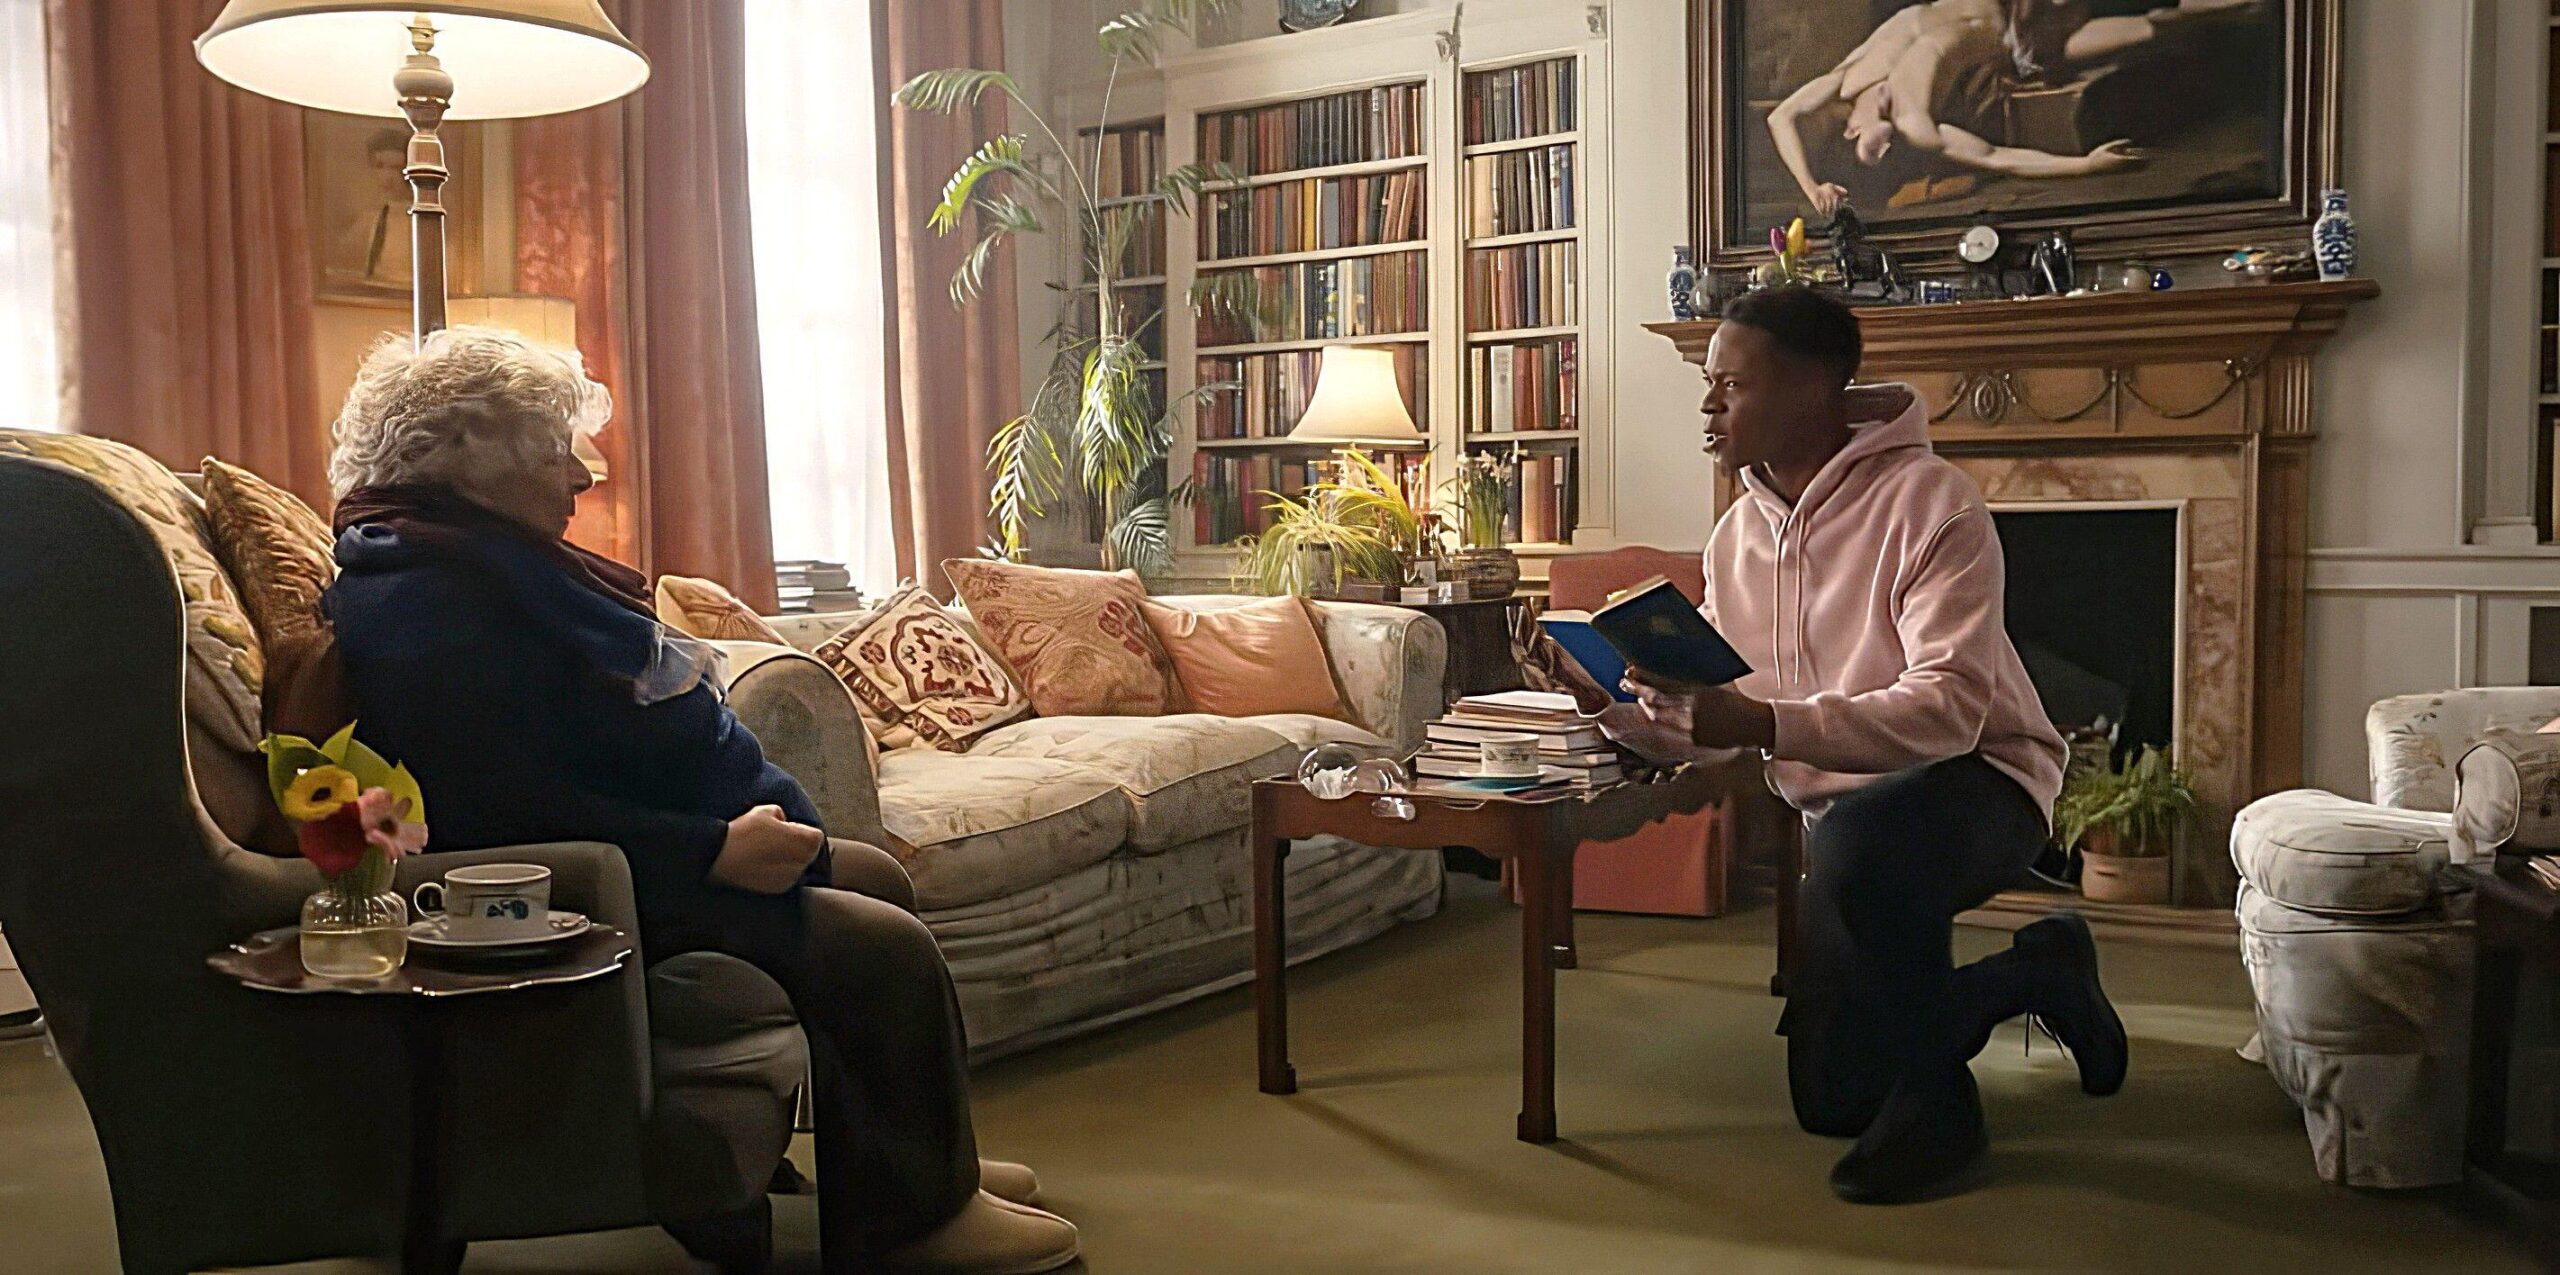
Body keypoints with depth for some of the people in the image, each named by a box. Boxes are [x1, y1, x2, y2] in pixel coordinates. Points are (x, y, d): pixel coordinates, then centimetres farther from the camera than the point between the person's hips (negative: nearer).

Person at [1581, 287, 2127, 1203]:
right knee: (1831, 1102, 9)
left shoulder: (1927, 503, -20)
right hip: (1842, 813, 7)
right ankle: (2039, 975, 32)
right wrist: (1629, 716, -16)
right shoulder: (1737, 535, 3)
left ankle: (1933, 1093, -15)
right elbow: (1713, 722, 4)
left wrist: (1767, 725, -42)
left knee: (1855, 843, -43)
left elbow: (1950, 708, -32)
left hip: (1978, 784, -7)